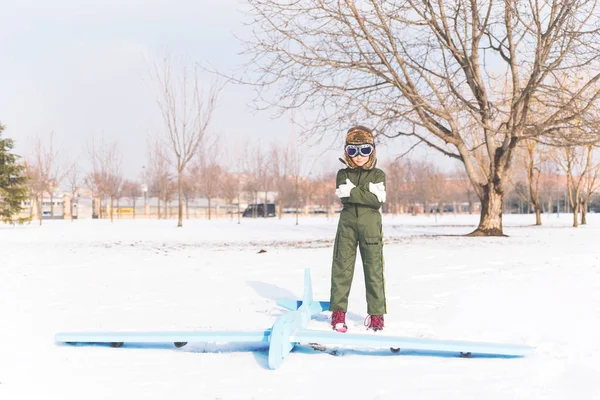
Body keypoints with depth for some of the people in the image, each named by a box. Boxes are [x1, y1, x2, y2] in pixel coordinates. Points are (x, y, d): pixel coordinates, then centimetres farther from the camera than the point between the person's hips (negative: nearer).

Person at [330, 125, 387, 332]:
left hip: (371, 226, -1)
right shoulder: (343, 174, 7)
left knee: (373, 269, 1)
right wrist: (365, 193, -14)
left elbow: (377, 200, -12)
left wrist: (353, 192, -12)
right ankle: (338, 311, 4)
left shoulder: (377, 175, 4)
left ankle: (376, 313, 8)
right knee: (342, 268, -1)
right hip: (347, 225, 1)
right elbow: (344, 197, -10)